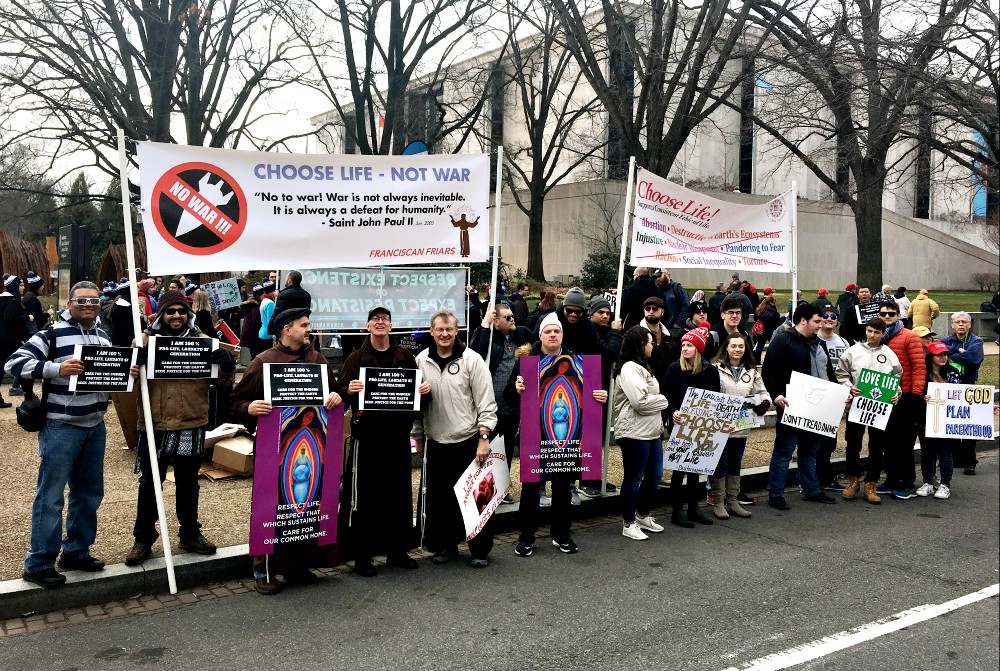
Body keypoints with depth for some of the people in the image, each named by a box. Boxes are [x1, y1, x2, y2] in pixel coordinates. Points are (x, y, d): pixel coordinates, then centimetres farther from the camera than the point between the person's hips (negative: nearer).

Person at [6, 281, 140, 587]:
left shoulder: (104, 338, 13)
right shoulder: (52, 334, -8)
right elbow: (14, 363, -16)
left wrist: (129, 373, 0)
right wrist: (55, 368, -29)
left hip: (95, 426, 7)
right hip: (60, 427, -7)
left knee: (89, 492, 14)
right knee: (51, 496, -2)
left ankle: (76, 552, 28)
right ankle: (38, 564, 7)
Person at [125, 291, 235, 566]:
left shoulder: (204, 341, 2)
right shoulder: (145, 340, 0)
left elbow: (220, 379, 3)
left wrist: (226, 365, -19)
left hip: (191, 425, 1)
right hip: (154, 425, -1)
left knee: (188, 484, 15)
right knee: (149, 484, 9)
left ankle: (190, 534, 30)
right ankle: (143, 539, 22)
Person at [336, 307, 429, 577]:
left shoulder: (405, 357, 9)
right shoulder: (356, 358, 0)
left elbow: (417, 388, 13)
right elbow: (340, 392, -3)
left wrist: (424, 389, -9)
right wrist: (349, 390, -24)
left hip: (398, 433, 3)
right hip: (367, 435, -3)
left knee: (399, 493, 10)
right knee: (363, 494, 0)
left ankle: (397, 550, 24)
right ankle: (362, 555, 11)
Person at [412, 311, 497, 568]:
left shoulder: (472, 359, -6)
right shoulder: (421, 361, 4)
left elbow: (486, 402, -7)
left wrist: (484, 437, -11)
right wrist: (418, 436, 11)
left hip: (468, 440, -3)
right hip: (435, 442, 3)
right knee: (439, 498, 9)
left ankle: (480, 549, 17)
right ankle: (445, 546, 26)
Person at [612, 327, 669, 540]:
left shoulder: (642, 367, 18)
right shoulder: (629, 368, -15)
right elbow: (640, 401, -22)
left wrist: (659, 401, 2)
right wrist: (663, 401, -7)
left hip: (652, 431, 10)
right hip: (634, 432, -10)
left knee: (655, 475, 16)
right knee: (633, 478, 0)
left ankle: (642, 516, 32)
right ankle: (628, 524, 11)